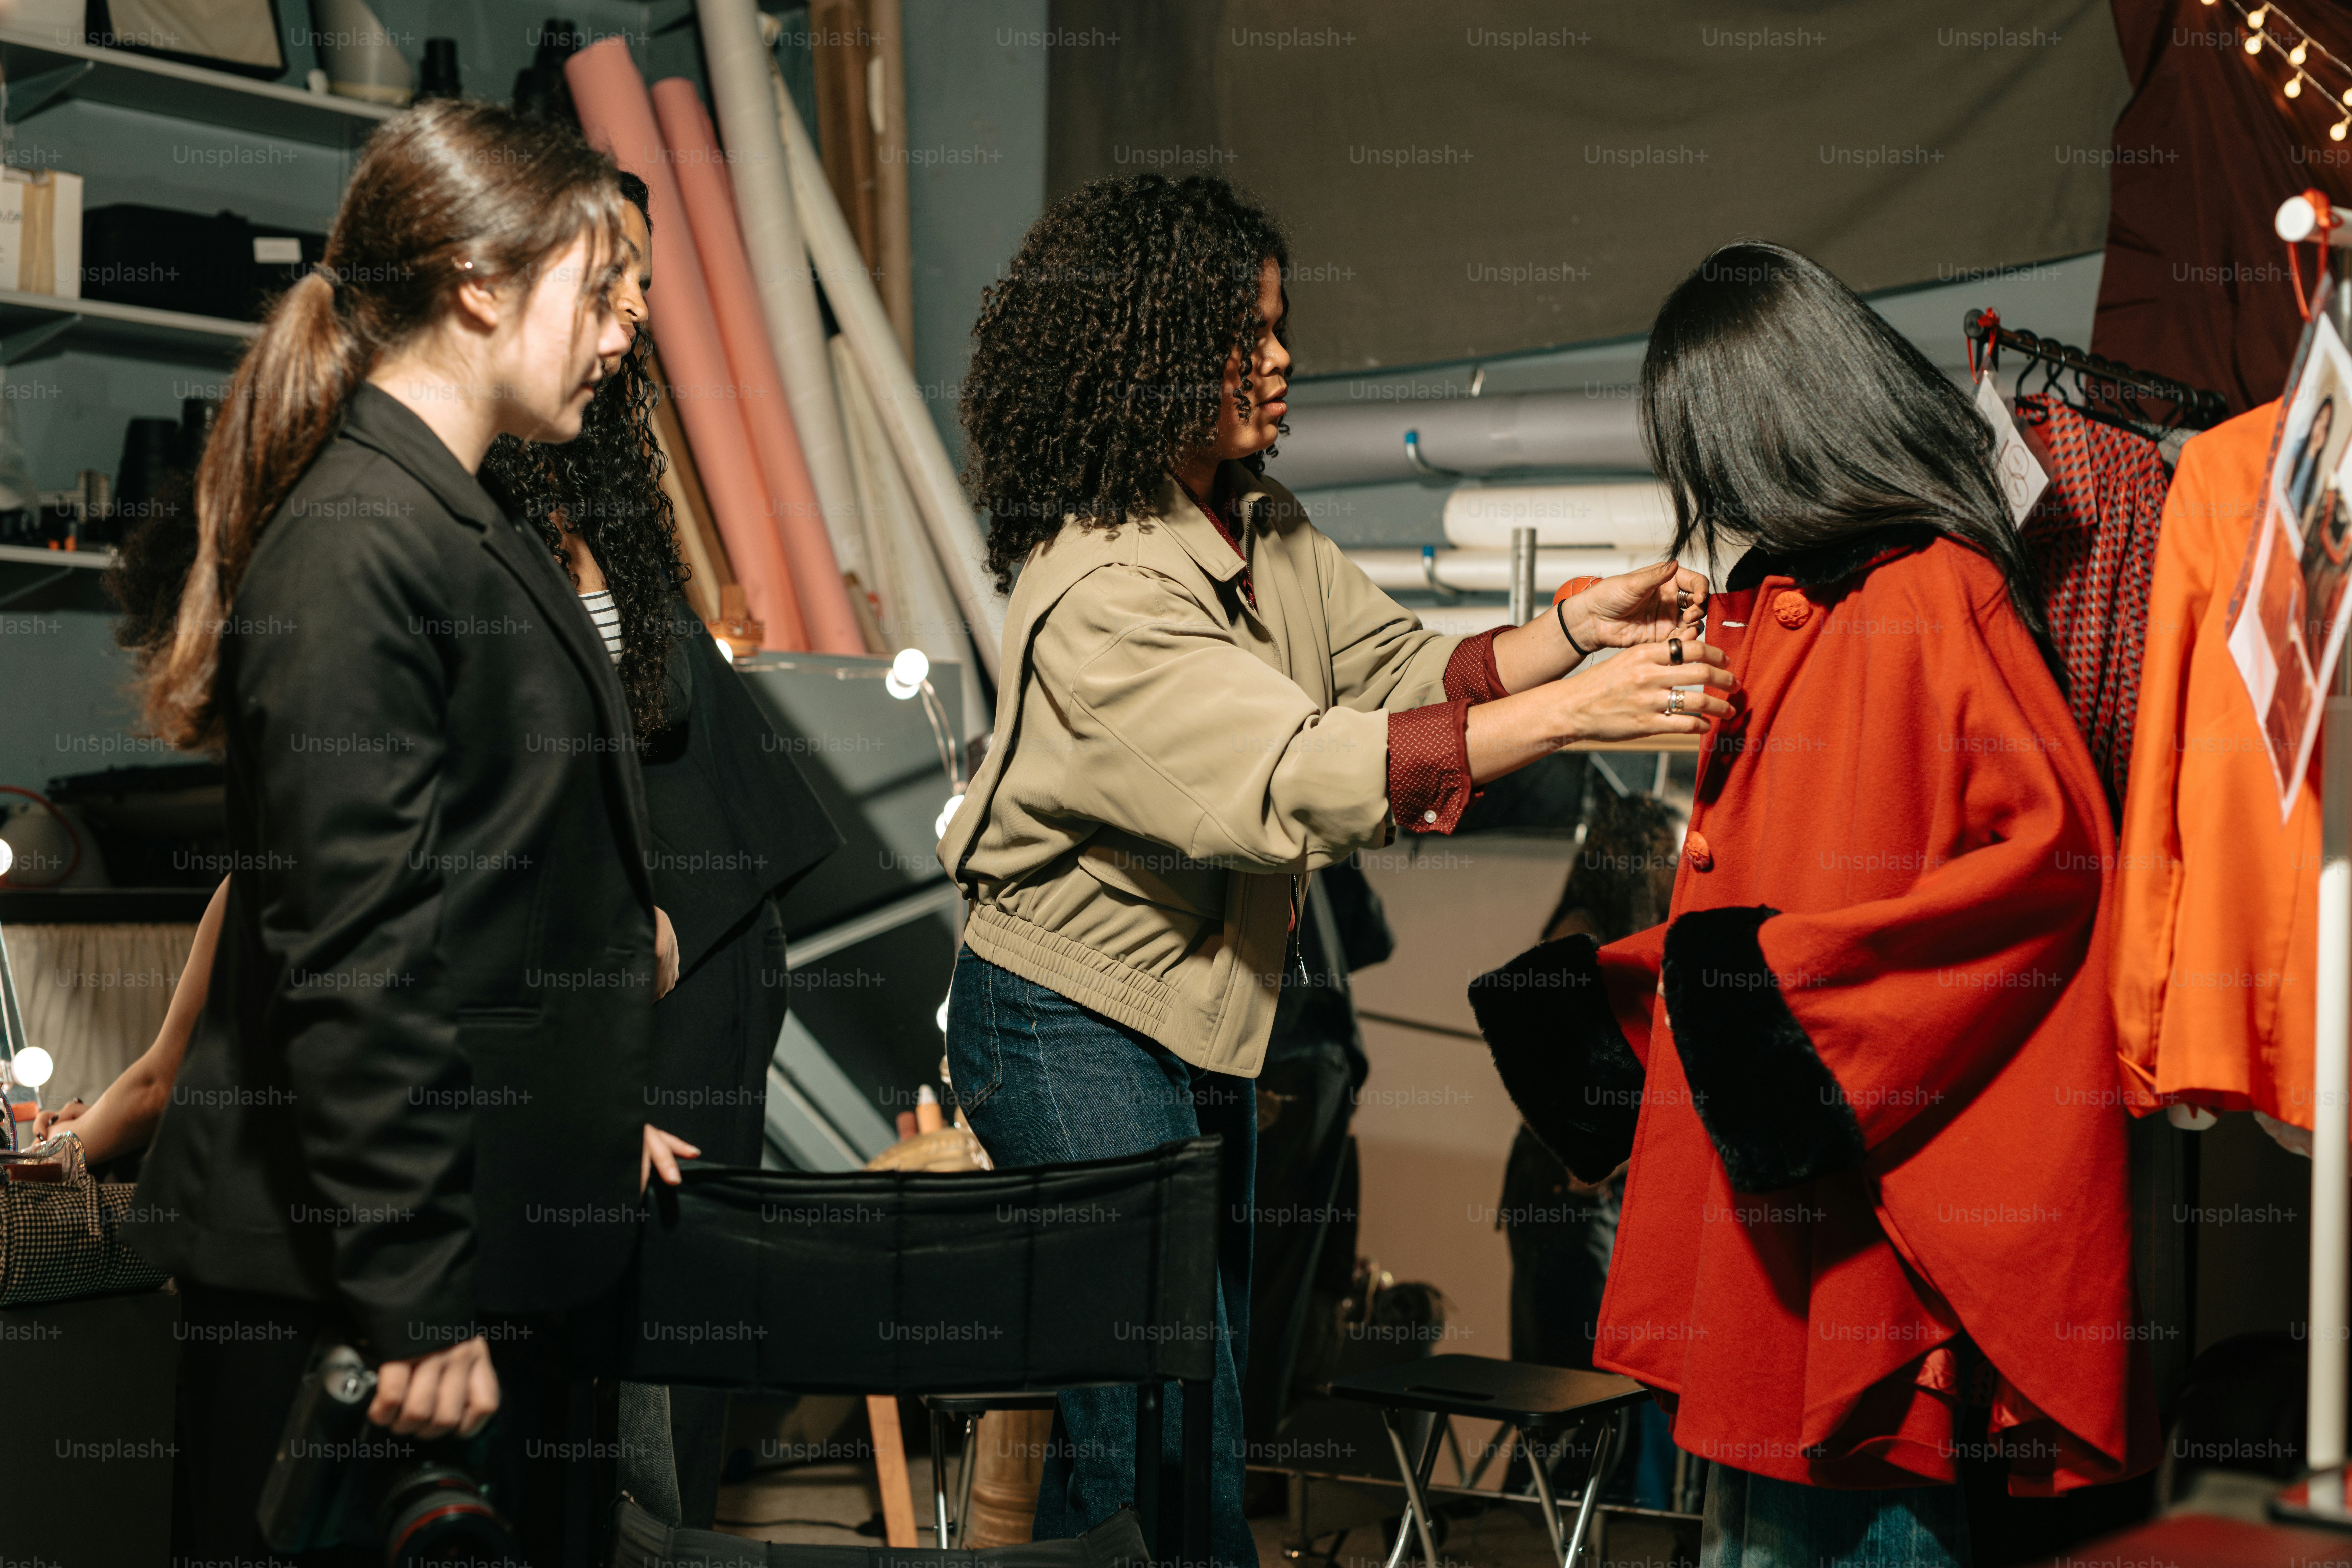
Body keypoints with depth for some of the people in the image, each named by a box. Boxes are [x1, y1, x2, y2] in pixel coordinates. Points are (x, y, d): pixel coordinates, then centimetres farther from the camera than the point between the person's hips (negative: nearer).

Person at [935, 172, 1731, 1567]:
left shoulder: (1263, 527, 4)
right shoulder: (1102, 591, -26)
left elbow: (1398, 669, 3)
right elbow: (1296, 778, -34)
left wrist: (1578, 628, -13)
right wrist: (1567, 714, -37)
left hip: (1200, 1010, 9)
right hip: (1076, 1026, -9)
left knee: (1207, 1384, 16)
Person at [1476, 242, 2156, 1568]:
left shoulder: (1934, 597, -12)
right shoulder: (1777, 603, 14)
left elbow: (2049, 849, -20)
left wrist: (1806, 979, -21)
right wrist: (1622, 988, 20)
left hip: (1863, 1171, -8)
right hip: (1758, 1161, 9)